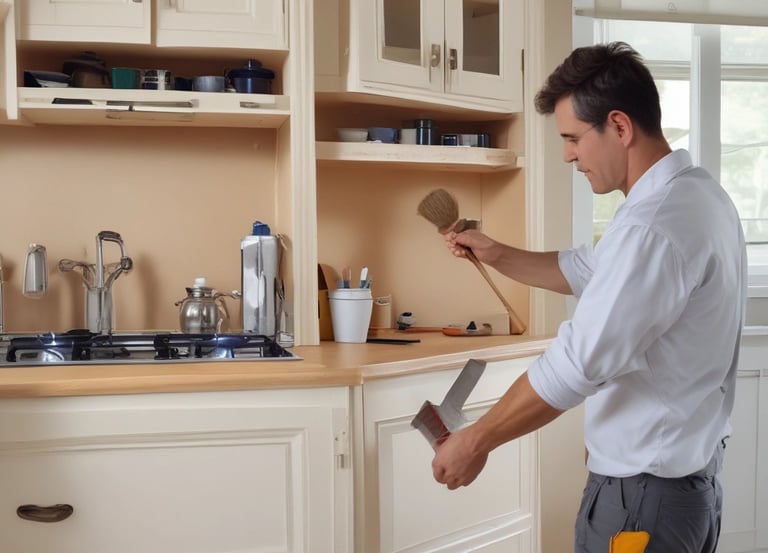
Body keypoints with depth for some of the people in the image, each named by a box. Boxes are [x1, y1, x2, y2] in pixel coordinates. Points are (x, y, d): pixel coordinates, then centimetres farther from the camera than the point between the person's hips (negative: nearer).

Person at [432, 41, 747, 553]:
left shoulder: (656, 225, -27)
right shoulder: (694, 194, 7)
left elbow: (577, 365, -27)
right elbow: (588, 272, 19)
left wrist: (475, 442, -17)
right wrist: (497, 255, 11)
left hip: (645, 488, -10)